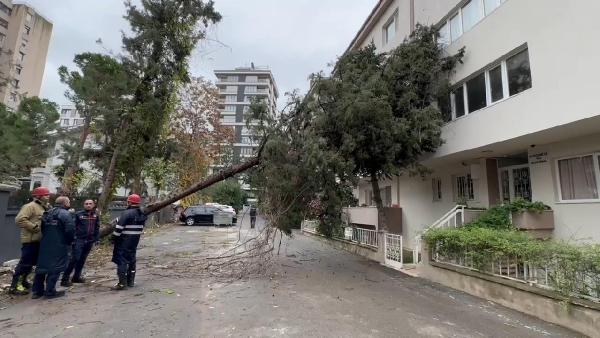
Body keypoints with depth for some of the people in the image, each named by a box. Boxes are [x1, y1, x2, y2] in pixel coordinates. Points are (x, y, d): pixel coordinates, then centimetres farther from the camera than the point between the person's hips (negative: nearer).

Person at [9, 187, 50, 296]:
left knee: (31, 263, 17)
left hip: (38, 240, 9)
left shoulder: (44, 208, 16)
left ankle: (22, 281, 30)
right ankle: (15, 286, 2)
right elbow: (20, 219, -23)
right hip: (30, 240, -9)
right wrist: (34, 227, -23)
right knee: (25, 263, -6)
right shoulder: (30, 206, -12)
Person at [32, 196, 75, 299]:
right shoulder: (65, 214, -12)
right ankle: (50, 291, 3)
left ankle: (37, 290, 22)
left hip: (44, 244, 8)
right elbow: (70, 229, -20)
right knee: (55, 267, -1)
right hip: (59, 245, -8)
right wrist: (69, 241, -3)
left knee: (42, 265, 15)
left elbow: (43, 228, 19)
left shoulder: (48, 213, 15)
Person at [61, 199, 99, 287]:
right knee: (74, 259, -8)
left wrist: (97, 238, 9)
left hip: (90, 241, 5)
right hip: (79, 240, -4)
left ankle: (76, 277, 24)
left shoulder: (96, 216, 8)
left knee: (82, 260, 12)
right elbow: (73, 226, -6)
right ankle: (65, 279, 0)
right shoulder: (78, 214, -4)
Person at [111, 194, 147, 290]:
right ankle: (131, 281, 25)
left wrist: (114, 237, -7)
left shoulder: (127, 213, -16)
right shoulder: (142, 215, 8)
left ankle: (122, 283, -2)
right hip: (135, 240, 8)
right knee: (131, 259, 17)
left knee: (122, 260, -2)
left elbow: (119, 227, -17)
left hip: (124, 240, -8)